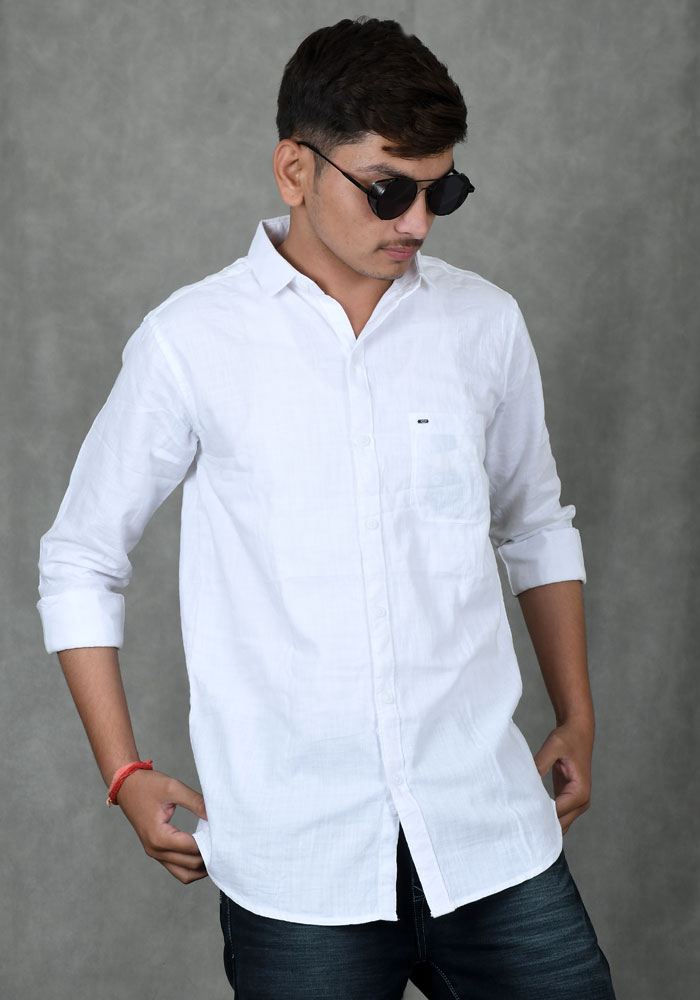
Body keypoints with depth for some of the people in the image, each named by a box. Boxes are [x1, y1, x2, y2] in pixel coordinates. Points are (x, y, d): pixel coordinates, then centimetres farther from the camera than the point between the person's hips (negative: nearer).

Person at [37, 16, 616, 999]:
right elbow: (81, 561, 4)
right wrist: (126, 775, 0)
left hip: (488, 820, 3)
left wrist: (577, 717, 17)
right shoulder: (191, 343, -4)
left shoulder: (486, 324, 5)